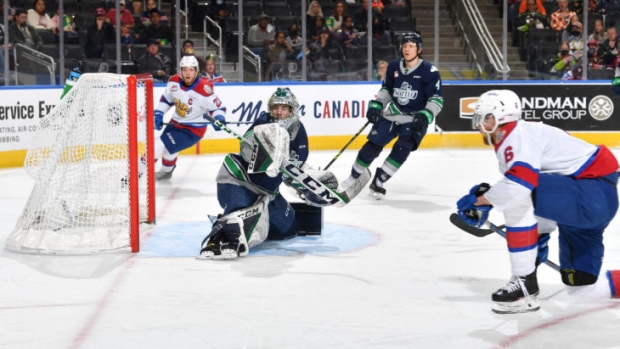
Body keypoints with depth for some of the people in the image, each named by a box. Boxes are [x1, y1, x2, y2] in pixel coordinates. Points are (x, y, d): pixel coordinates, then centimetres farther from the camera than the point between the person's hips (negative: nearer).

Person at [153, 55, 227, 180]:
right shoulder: (174, 82, -9)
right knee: (159, 145, 15)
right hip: (176, 123, 6)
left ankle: (166, 171, 8)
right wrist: (158, 114, -2)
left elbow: (218, 107, -18)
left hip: (194, 129, -6)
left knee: (166, 145, -17)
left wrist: (219, 119, -36)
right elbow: (166, 99, 8)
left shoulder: (204, 89, -27)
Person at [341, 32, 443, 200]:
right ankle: (353, 177, 17)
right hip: (392, 114, 4)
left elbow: (437, 99, -13)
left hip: (415, 119, -3)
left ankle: (378, 182, -10)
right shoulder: (393, 67, 0)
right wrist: (376, 106, 2)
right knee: (373, 144, -1)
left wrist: (425, 116, -26)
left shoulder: (429, 71, -14)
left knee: (402, 148, -20)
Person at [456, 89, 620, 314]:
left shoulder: (518, 135, -13)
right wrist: (540, 235, 31)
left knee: (516, 198, -24)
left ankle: (525, 284, -16)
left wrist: (480, 200, -18)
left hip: (594, 194, -11)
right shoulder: (513, 144, 19)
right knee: (581, 289, 12)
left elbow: (522, 183, -31)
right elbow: (543, 199, 28)